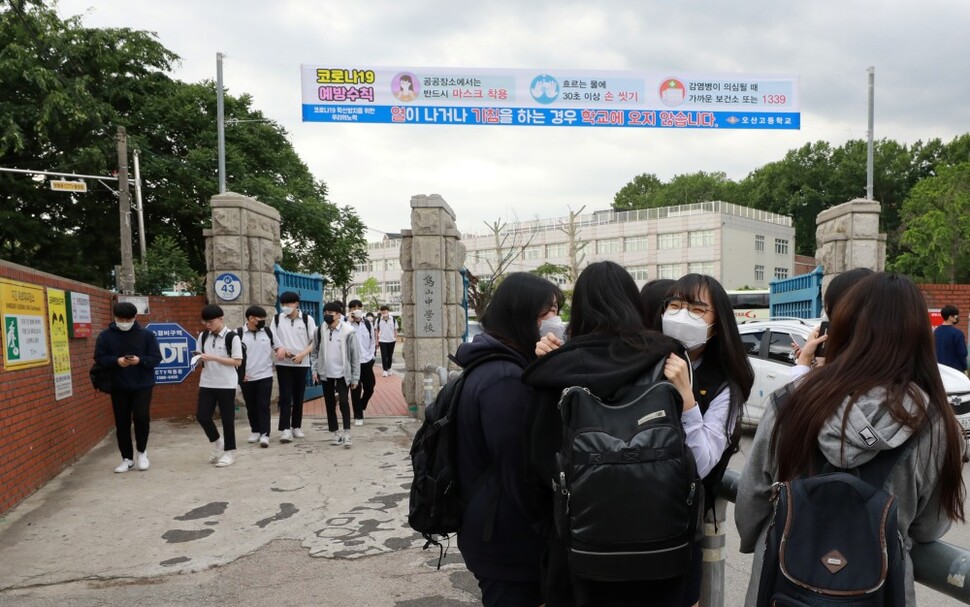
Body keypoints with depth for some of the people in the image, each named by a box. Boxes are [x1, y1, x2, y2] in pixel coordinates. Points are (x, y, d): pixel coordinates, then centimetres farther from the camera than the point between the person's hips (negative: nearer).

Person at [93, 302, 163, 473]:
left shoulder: (146, 334, -4)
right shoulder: (105, 336, 0)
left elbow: (156, 358, -5)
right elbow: (99, 358, -3)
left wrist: (140, 360, -24)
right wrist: (116, 361, -21)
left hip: (142, 385, -2)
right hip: (118, 387, 2)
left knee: (141, 416, -14)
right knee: (121, 423, 7)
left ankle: (141, 451, 10)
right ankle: (127, 458, 21)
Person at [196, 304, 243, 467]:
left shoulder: (232, 337, -10)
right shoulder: (203, 336, 7)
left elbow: (238, 361, -13)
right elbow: (201, 355, 16)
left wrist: (213, 358, -19)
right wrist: (200, 358, -9)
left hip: (226, 384, -5)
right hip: (207, 383, 5)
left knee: (227, 418, 3)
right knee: (202, 415, 2)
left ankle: (229, 452, 16)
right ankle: (217, 442, 27)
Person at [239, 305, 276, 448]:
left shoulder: (267, 331, 1)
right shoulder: (239, 333, -6)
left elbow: (276, 347, 12)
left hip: (265, 376, 0)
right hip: (246, 378, 0)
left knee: (264, 406, -4)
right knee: (251, 406, 12)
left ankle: (265, 434, -3)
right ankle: (255, 431, 28)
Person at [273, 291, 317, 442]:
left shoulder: (307, 319, -1)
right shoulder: (277, 319, 3)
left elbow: (315, 341, -2)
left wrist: (302, 354, -15)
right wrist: (280, 349, -15)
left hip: (302, 363, 0)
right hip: (283, 363, 0)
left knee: (298, 397, 8)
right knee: (285, 396, -5)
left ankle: (296, 427, 20)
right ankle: (285, 429, -6)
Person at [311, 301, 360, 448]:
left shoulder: (348, 331, -10)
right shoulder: (319, 331, 0)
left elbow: (355, 355, -6)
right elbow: (315, 351, 11)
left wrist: (355, 377, -5)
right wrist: (315, 370, 1)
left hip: (342, 373, -4)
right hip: (326, 374, 4)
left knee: (344, 402, -11)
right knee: (330, 404, 11)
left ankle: (346, 433, -5)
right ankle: (334, 433, 21)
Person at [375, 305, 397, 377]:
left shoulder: (393, 319, -2)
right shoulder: (378, 319, -4)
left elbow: (395, 329, 5)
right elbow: (376, 330, 2)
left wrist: (396, 338, 3)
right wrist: (377, 340, 1)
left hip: (391, 340, 1)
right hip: (382, 340, -1)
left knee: (390, 355, 12)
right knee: (384, 356, -3)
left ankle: (389, 369, 26)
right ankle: (385, 370, 1)